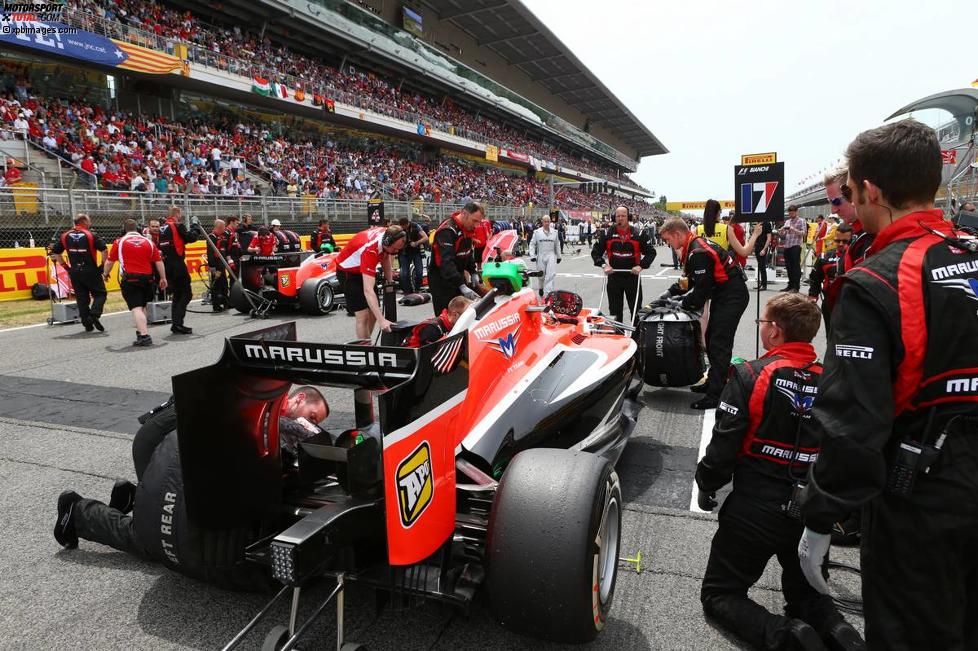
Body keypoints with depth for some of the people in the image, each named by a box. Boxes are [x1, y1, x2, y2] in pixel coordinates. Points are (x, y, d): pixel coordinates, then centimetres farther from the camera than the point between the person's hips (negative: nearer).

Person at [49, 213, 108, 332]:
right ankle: (94, 314, -17)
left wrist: (66, 266, 15)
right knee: (100, 293, 6)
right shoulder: (91, 235, -7)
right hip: (91, 271, -4)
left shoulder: (65, 236, 7)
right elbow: (104, 250, -15)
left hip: (74, 272, 4)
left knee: (81, 297, 10)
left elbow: (55, 252, 9)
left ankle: (87, 323, 10)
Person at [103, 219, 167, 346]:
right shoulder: (149, 242, 8)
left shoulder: (119, 242, 2)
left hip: (130, 279, -4)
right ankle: (142, 331, 31)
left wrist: (105, 274, 24)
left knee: (136, 308, -8)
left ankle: (144, 336, -19)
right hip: (147, 278, 4)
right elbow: (159, 261, 6)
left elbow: (109, 261, 7)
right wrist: (163, 278, 12)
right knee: (142, 307, 20)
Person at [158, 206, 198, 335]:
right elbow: (191, 238, -10)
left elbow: (160, 246, 16)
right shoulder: (178, 226, -8)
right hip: (177, 264, -8)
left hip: (166, 265, 8)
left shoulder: (162, 228, 14)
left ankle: (176, 324, 15)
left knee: (177, 294, 16)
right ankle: (178, 323, -14)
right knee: (187, 293, -4)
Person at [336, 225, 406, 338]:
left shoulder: (387, 233, -20)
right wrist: (381, 320, -52)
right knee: (363, 315, -17)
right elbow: (368, 290, -46)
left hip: (365, 269, 8)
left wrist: (390, 283, -3)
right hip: (347, 271, -8)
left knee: (374, 313, 7)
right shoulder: (370, 250, -41)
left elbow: (386, 256, 4)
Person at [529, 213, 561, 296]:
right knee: (541, 276, 10)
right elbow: (532, 244, 2)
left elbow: (556, 245, 17)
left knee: (551, 275, -12)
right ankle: (541, 288, 39)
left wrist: (558, 256, 20)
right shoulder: (537, 232, 1)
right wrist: (532, 255, -7)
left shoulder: (554, 232, 9)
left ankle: (548, 293, -14)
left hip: (551, 256, 1)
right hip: (541, 256, -1)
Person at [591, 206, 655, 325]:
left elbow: (651, 252, 2)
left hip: (633, 276, -1)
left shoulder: (639, 234, -2)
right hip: (614, 276, 1)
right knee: (615, 310, 7)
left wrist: (641, 265, -12)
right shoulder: (606, 234, 0)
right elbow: (595, 252, 5)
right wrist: (603, 265, -11)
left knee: (636, 309, 5)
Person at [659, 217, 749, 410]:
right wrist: (670, 292, 10)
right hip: (722, 295, 11)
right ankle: (714, 382, 29)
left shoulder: (699, 253, -25)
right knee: (711, 338, 17)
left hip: (732, 297, -11)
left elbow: (701, 290, -23)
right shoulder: (695, 246, 8)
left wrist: (683, 304, -9)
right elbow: (689, 279, 19)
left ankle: (715, 396, -8)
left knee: (719, 344, -10)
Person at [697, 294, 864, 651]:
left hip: (754, 511, -4)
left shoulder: (749, 375, -16)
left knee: (718, 594, 12)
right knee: (804, 592, 27)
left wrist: (705, 485, 2)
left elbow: (724, 446, -16)